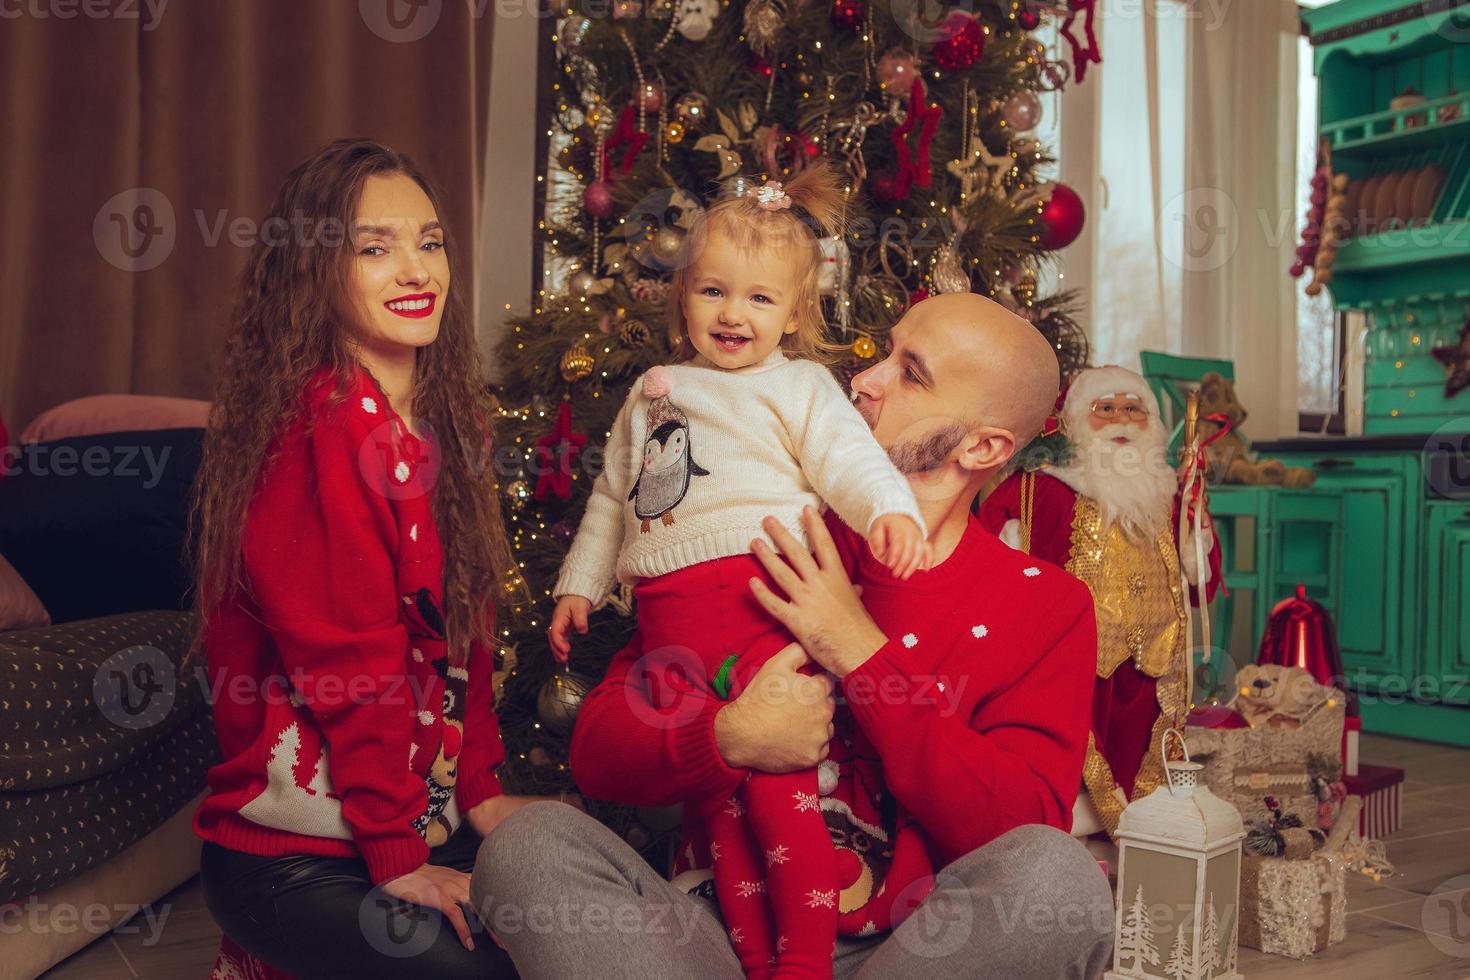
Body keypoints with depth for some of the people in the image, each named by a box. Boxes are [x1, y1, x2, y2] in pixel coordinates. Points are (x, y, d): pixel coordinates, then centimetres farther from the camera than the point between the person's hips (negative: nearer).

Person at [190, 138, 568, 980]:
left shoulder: (429, 424, 9)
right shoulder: (330, 423, -20)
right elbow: (351, 660, -20)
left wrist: (480, 791, 4)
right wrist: (399, 858, -16)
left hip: (422, 819, 9)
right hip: (294, 863, -9)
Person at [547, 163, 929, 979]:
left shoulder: (798, 386, 9)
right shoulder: (654, 392, 24)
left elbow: (848, 459, -5)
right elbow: (612, 497, 30)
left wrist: (890, 512, -25)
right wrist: (580, 583, 28)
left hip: (761, 596, -5)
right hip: (671, 618, 5)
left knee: (776, 784, -14)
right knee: (717, 803, 4)